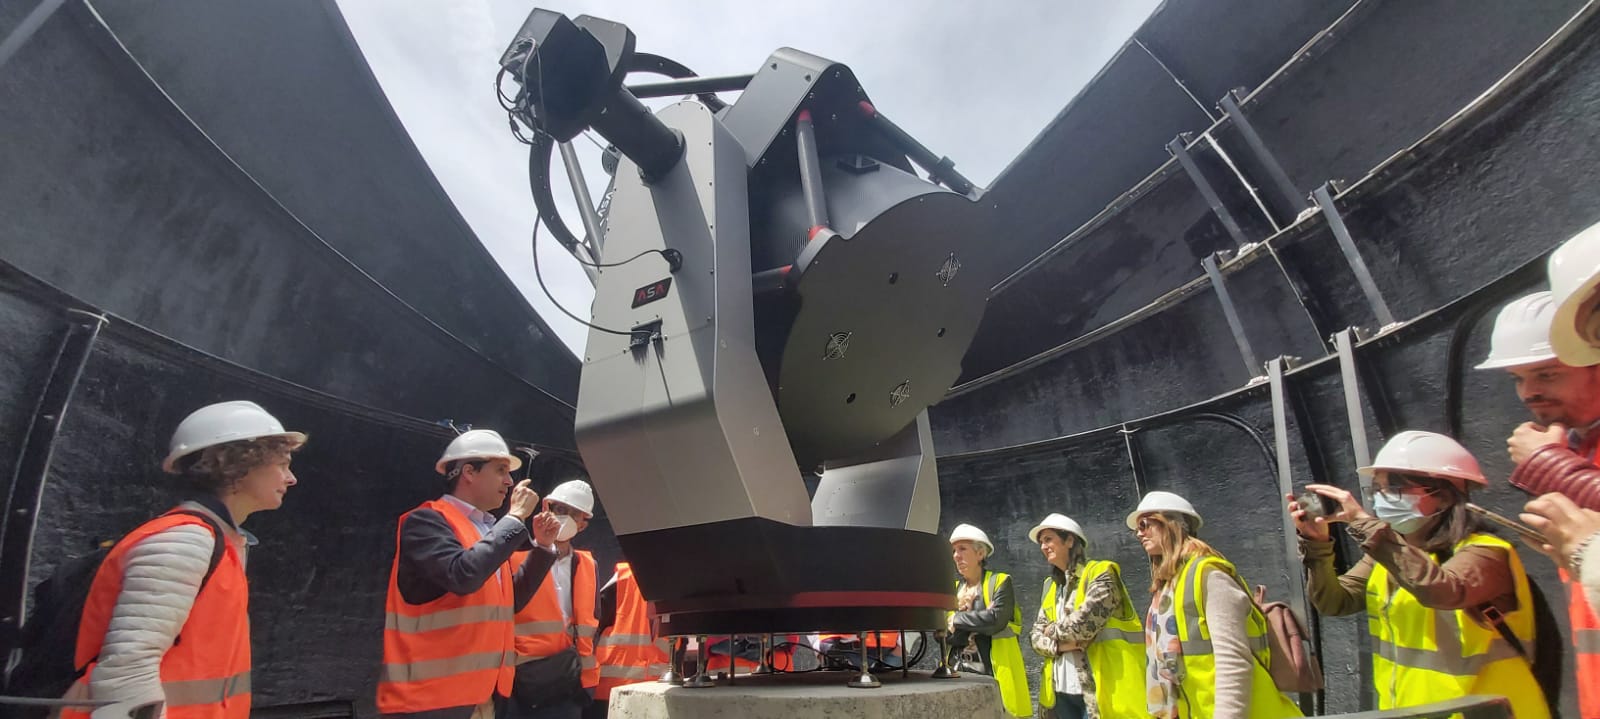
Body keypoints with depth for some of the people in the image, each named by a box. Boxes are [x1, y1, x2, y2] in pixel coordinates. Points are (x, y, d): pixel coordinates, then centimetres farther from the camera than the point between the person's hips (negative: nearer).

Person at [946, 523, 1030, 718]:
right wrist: (977, 624, -11)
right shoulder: (952, 589, 13)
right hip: (958, 674, 5)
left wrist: (956, 619, -7)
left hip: (992, 675, -5)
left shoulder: (999, 582, -2)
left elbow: (995, 619, -20)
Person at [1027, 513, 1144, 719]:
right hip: (1062, 689, 7)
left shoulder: (1100, 573, -6)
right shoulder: (1051, 586, 16)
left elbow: (1084, 623, -20)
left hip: (1099, 689, -7)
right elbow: (1037, 636, 10)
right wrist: (1060, 645, -11)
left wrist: (1054, 631, -2)